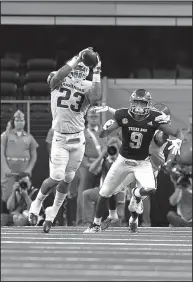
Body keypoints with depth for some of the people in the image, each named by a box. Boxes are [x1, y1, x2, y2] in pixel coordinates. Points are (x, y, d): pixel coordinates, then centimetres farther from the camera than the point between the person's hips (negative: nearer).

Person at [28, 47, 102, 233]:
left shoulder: (86, 87, 2)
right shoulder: (57, 82, -2)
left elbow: (96, 97, -19)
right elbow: (58, 76, -26)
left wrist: (96, 73, -18)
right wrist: (76, 59, -29)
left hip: (78, 139, 3)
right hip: (60, 139, -3)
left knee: (67, 179, 9)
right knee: (56, 177, -10)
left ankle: (52, 213, 28)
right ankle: (37, 203, 17)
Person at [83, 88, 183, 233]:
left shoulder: (154, 118, -19)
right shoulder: (123, 115, -18)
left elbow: (177, 132, -15)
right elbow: (102, 135, -14)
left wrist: (178, 141, -38)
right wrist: (106, 127, -37)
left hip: (143, 162, -1)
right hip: (123, 160, 1)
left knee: (150, 189, -27)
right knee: (105, 193, 7)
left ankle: (137, 194, 12)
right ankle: (96, 224, 31)